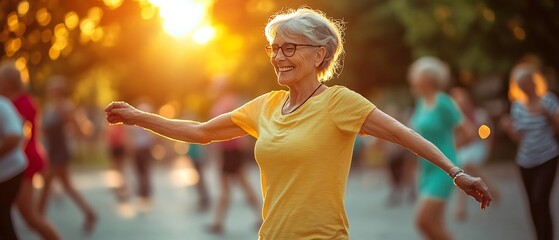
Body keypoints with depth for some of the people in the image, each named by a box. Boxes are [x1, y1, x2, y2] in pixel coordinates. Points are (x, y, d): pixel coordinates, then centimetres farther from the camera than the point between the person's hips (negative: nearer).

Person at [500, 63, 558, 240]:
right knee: (534, 205, 8)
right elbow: (518, 137, 4)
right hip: (526, 161, 4)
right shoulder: (517, 106, 2)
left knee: (540, 200, -16)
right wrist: (509, 128, -15)